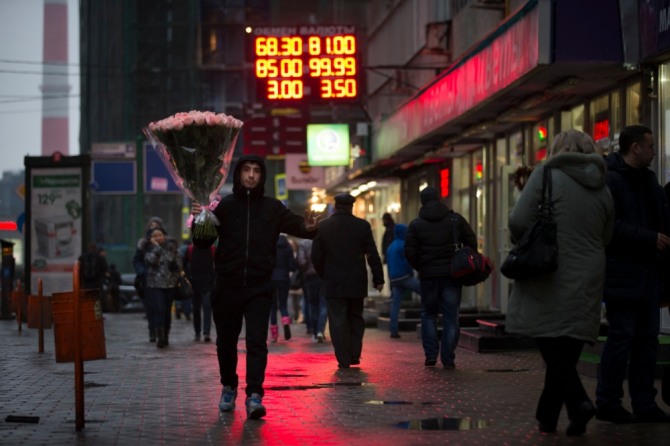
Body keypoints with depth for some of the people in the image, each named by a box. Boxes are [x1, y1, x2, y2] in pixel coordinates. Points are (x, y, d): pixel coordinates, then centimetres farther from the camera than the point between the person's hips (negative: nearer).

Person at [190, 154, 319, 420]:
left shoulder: (272, 208, 4)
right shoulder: (224, 206, 1)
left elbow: (295, 224, -3)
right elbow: (202, 243, 0)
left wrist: (309, 228, -27)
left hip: (258, 288, -1)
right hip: (227, 286, 1)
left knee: (257, 342, -11)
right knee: (226, 341, 12)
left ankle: (254, 396, -14)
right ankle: (229, 387, 32)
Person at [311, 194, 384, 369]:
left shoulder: (323, 226, -1)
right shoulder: (362, 226, -2)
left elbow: (316, 256, 1)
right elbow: (373, 255, -2)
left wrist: (323, 275, 14)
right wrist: (378, 279, 4)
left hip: (334, 283, -1)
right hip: (357, 282, 1)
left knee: (338, 320, 1)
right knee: (356, 318, 15)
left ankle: (343, 359, -3)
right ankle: (354, 356, 11)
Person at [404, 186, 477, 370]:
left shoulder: (416, 224, -2)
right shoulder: (455, 219, 1)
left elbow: (410, 252, -4)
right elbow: (472, 242, 2)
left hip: (428, 275, 0)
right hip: (452, 274, 0)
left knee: (428, 314, 14)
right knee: (451, 316, 4)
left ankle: (431, 355, 6)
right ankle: (448, 359, 0)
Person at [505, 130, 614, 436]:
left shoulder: (546, 176, -6)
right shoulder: (602, 189, 9)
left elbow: (519, 221, -12)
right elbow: (606, 238, 12)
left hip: (550, 283, -5)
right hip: (586, 284, 5)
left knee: (553, 349, -2)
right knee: (567, 351, 11)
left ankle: (578, 402, -20)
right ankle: (547, 415, 17)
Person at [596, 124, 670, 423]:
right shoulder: (609, 180, -10)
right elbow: (610, 225, -20)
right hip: (621, 273, -8)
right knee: (621, 337, -5)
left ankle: (644, 404, 14)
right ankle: (608, 402, 4)